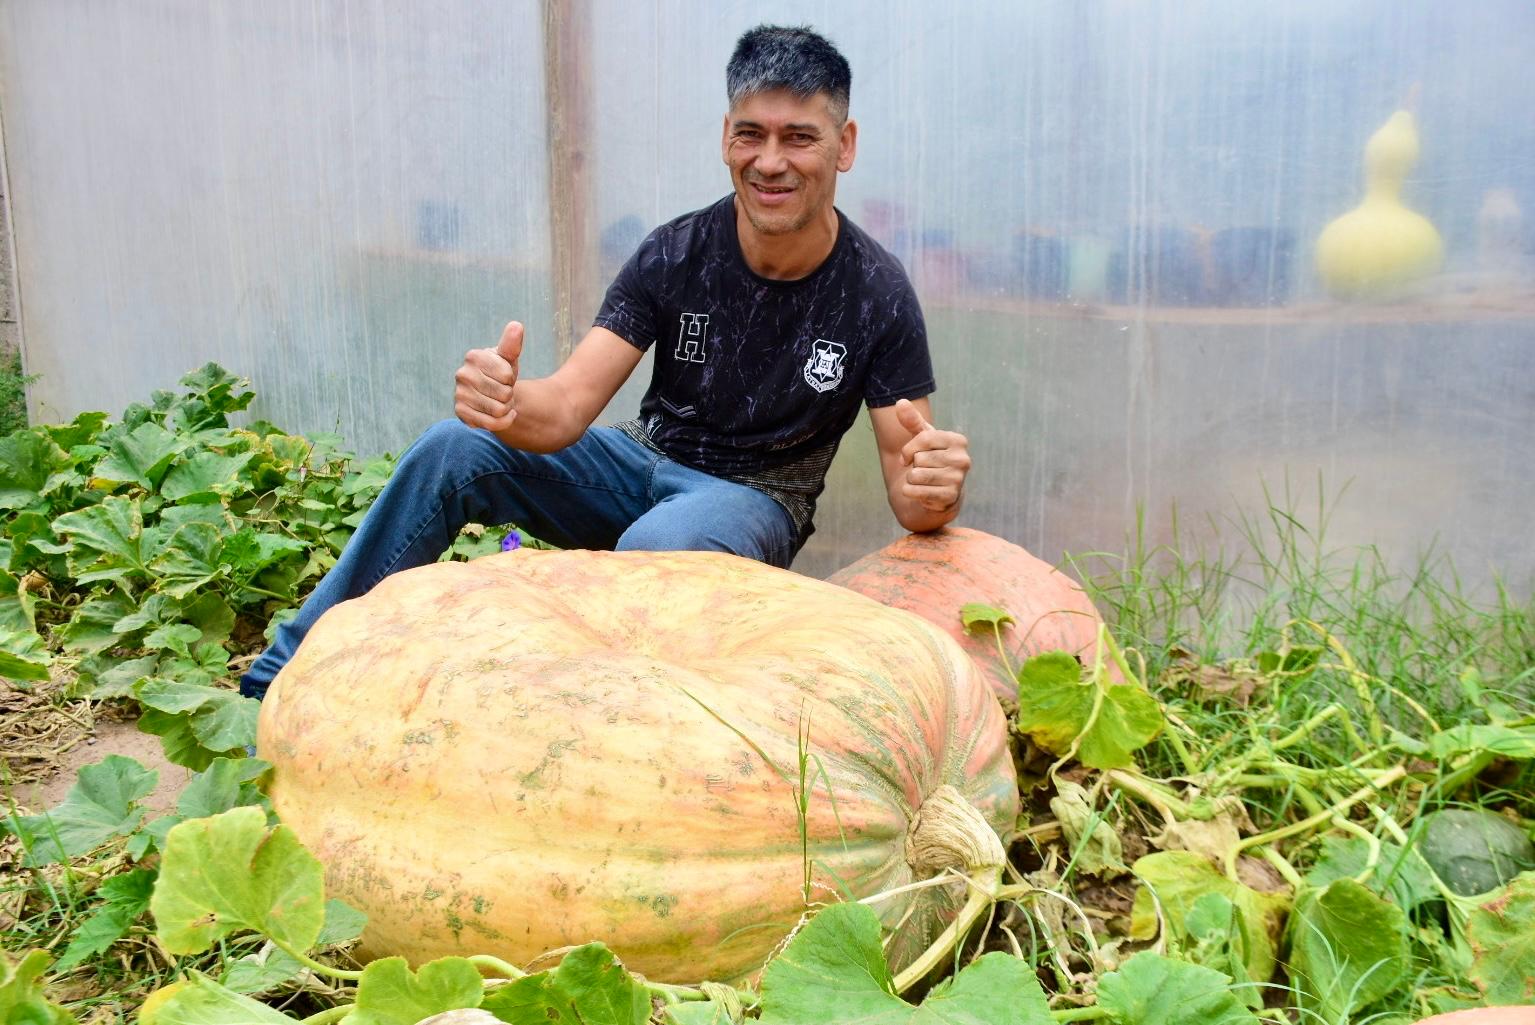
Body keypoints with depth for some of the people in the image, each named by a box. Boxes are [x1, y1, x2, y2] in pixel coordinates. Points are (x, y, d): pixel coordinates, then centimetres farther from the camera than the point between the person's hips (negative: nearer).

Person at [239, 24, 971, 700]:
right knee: (454, 448, -17)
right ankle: (282, 679, -6)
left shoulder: (877, 295, -16)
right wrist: (507, 403, -43)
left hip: (753, 500, -3)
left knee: (656, 544, -38)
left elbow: (910, 498, -15)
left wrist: (934, 494, -41)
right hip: (643, 461, 3)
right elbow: (566, 407, -18)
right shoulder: (675, 254, -11)